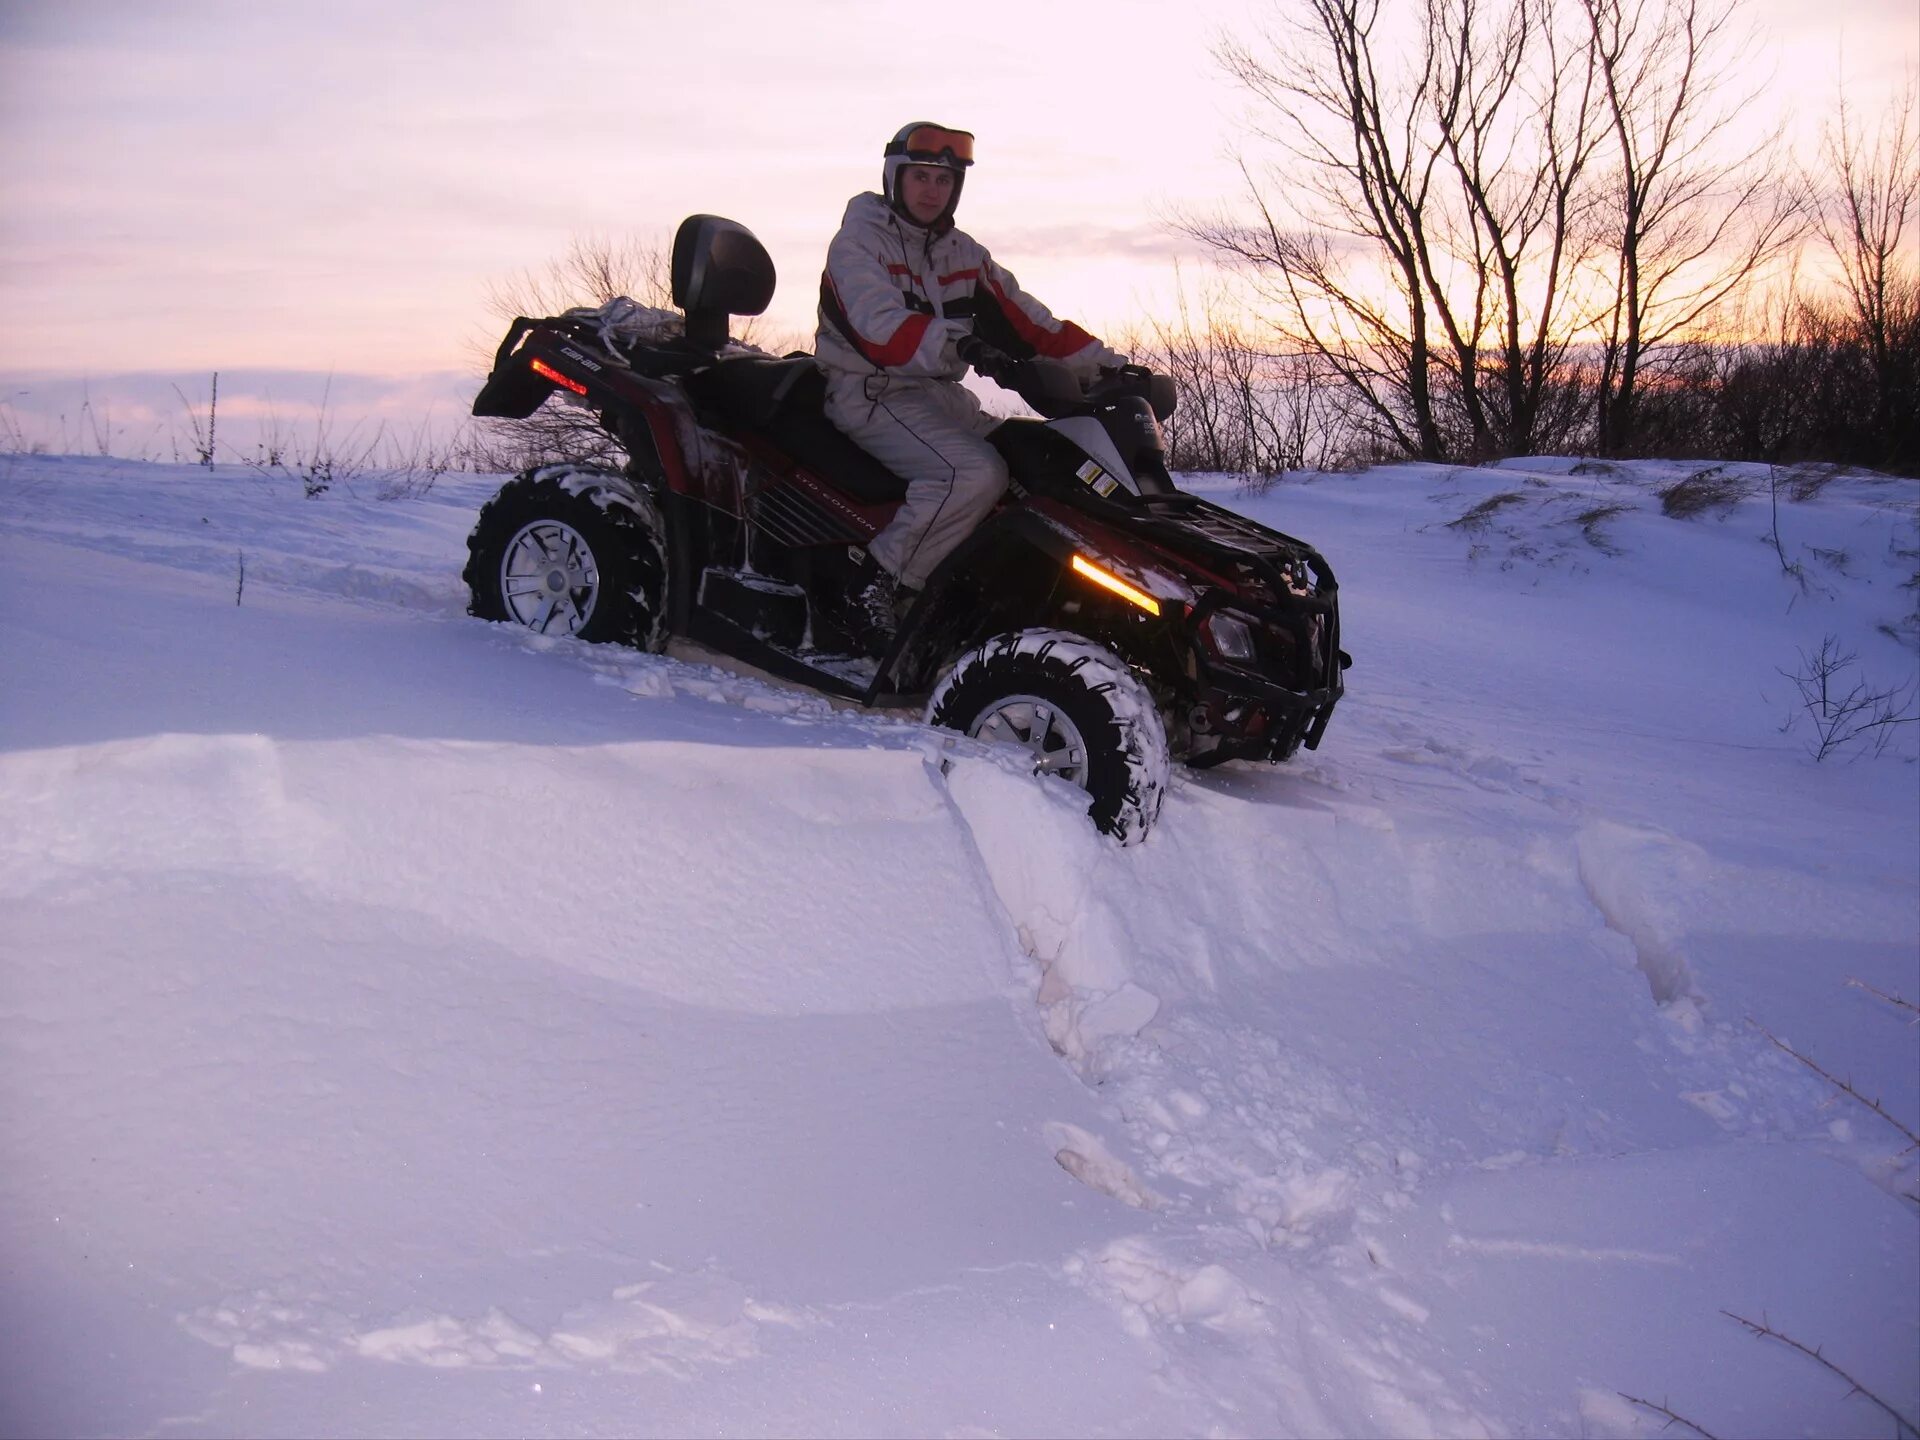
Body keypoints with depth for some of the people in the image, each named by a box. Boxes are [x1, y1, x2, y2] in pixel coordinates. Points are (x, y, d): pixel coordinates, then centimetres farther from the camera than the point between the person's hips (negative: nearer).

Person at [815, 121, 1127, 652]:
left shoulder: (964, 254, 15)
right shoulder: (859, 240, -6)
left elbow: (1026, 319, 10)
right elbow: (878, 328, -24)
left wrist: (1104, 361, -2)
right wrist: (958, 345, -40)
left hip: (943, 395, 8)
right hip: (872, 394, -8)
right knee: (977, 473, -31)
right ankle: (876, 589, -25)